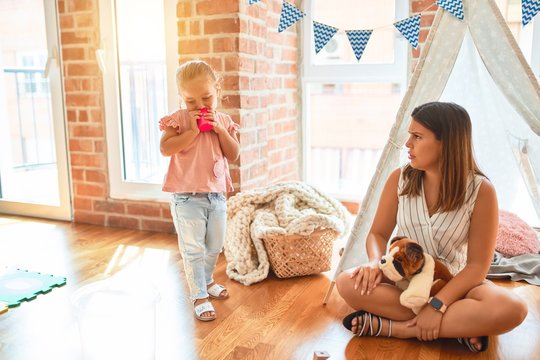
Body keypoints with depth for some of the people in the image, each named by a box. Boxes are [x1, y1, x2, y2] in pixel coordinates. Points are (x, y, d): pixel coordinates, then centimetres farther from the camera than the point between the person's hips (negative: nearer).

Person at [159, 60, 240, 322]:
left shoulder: (223, 121, 6)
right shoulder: (178, 119, -6)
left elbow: (233, 155, 0)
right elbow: (165, 148, -20)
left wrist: (219, 129, -11)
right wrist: (193, 130, -22)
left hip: (216, 195, 5)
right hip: (187, 197, -5)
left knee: (215, 246, 19)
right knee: (193, 249, -1)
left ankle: (206, 280, 42)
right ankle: (199, 296, 12)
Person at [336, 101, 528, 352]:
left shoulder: (481, 191, -16)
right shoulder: (399, 178, -9)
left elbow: (477, 265, -15)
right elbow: (378, 233, -1)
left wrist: (438, 305, -26)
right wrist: (375, 262, -23)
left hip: (452, 283, -1)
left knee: (512, 309, -31)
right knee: (347, 283, -28)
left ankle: (391, 327, -26)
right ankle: (459, 327, -22)